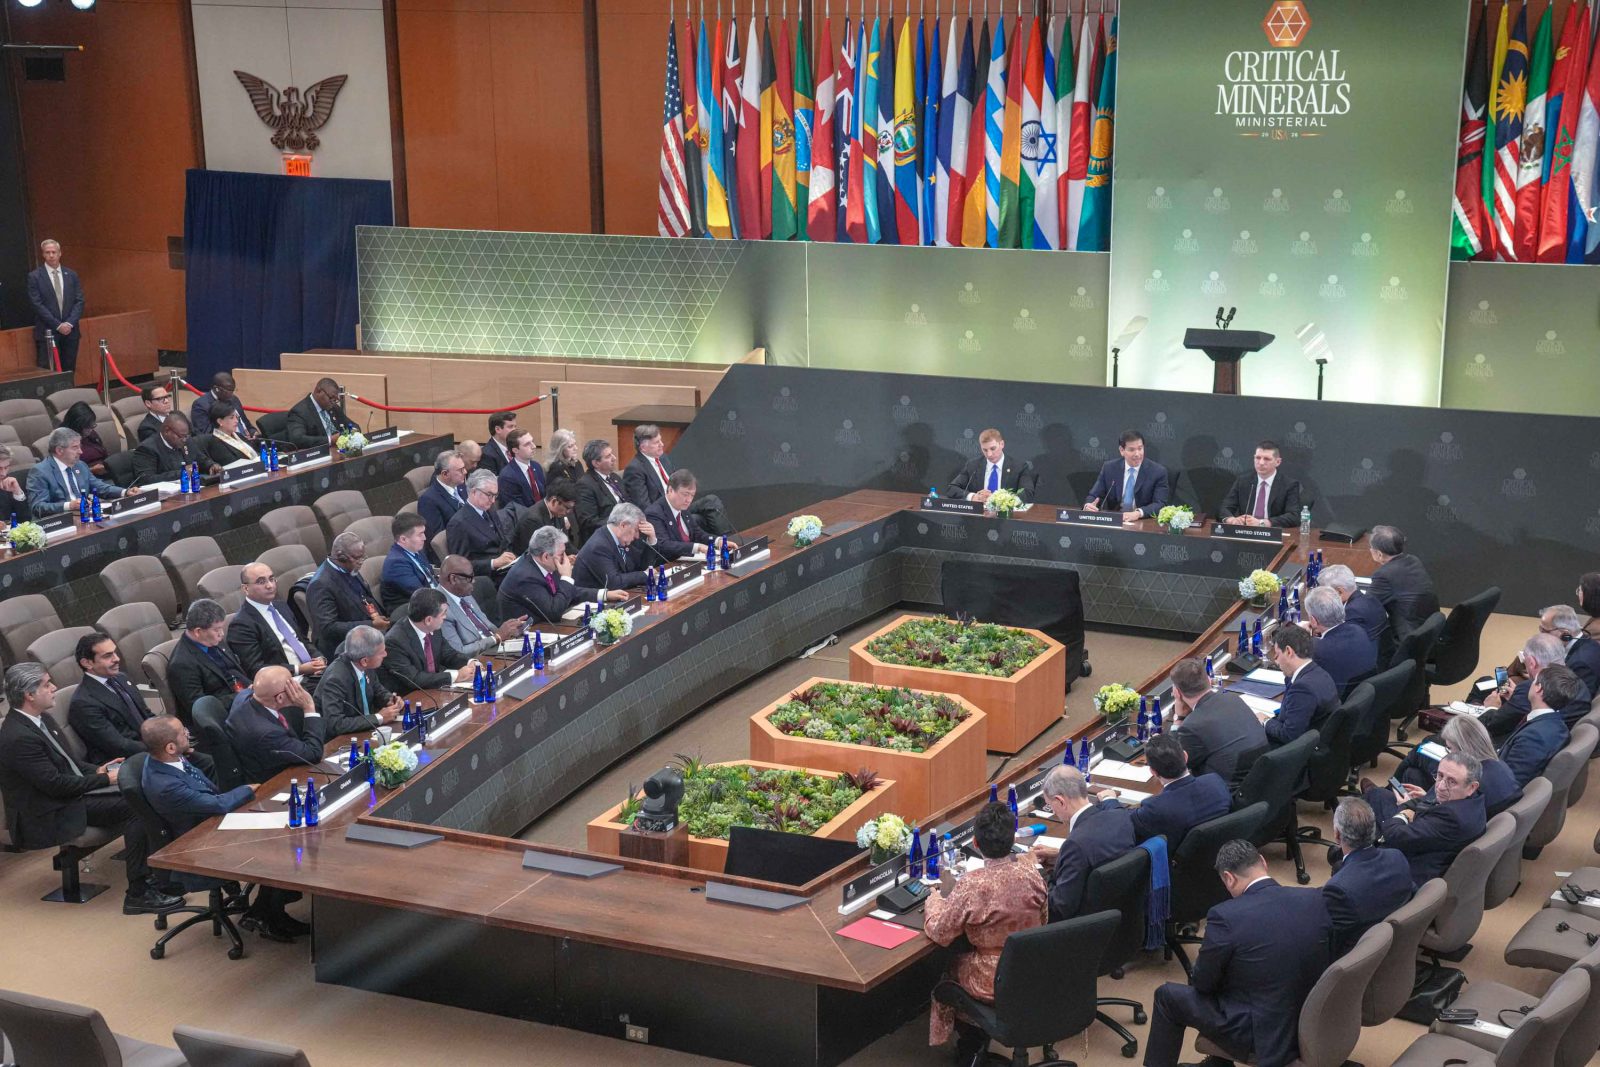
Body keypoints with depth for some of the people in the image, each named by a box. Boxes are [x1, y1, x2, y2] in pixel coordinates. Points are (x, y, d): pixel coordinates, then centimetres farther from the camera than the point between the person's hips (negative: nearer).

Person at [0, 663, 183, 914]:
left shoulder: (41, 719, 8)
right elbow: (56, 784, -23)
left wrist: (96, 771, 4)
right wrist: (104, 779, -15)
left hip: (69, 792, 9)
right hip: (49, 816, -9)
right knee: (134, 808, -20)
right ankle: (138, 894, -17)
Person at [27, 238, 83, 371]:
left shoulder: (71, 274, 10)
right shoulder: (35, 276, -1)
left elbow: (79, 301, 7)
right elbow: (37, 304, -7)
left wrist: (70, 323, -8)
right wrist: (58, 325, -13)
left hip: (70, 331, 3)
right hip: (47, 332, -3)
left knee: (69, 371, 4)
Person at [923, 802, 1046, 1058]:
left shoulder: (971, 886, -27)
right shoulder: (1029, 869, -11)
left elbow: (938, 933, -15)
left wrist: (941, 893, 3)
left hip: (997, 983, -5)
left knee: (951, 967, 26)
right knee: (967, 956, 30)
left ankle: (969, 1047, 42)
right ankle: (976, 1042, 40)